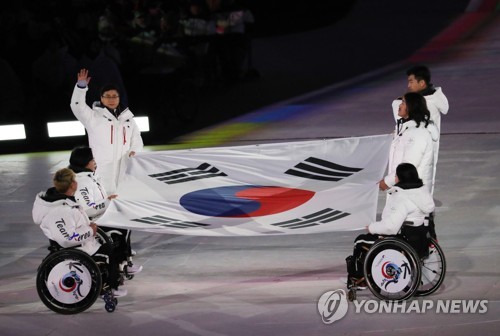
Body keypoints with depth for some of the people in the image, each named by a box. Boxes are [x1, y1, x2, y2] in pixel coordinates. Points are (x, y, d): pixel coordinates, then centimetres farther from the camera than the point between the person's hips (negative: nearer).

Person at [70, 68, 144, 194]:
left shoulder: (127, 117, 13)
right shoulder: (94, 116, 0)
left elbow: (136, 138, 19)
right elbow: (78, 107, -15)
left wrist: (134, 151, -1)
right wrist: (81, 86, -26)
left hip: (124, 168, 5)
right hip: (102, 168, -5)